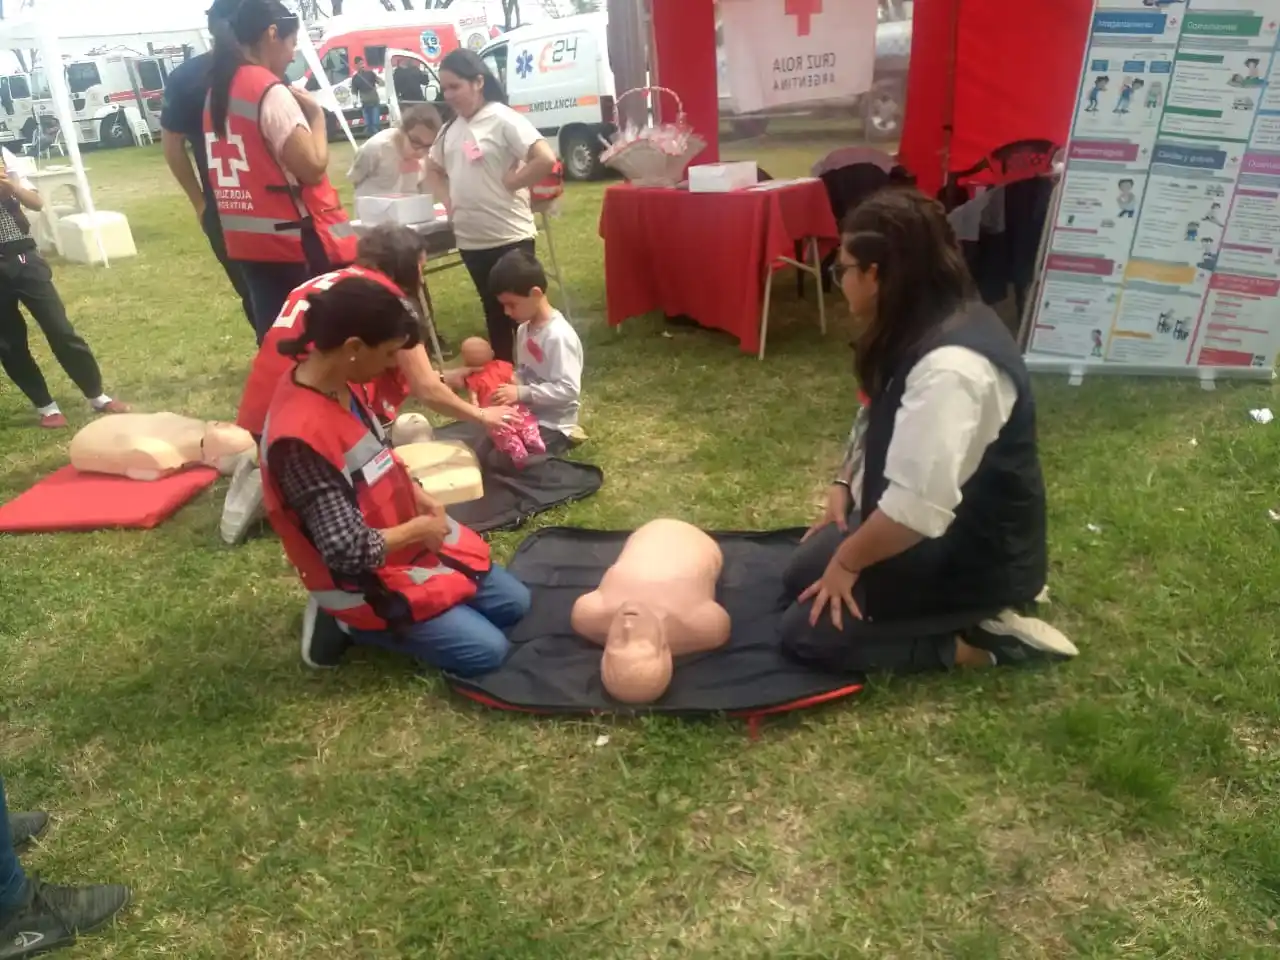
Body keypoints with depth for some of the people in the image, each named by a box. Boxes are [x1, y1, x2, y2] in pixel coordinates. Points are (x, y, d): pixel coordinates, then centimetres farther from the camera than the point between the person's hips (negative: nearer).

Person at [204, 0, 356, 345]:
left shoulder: (218, 89, 12)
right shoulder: (270, 91, -14)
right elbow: (313, 167, -18)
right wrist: (316, 115, -4)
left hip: (248, 239, 8)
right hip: (296, 240, -8)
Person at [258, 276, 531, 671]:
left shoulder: (340, 384, -6)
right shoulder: (301, 437, -33)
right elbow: (349, 552, -31)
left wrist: (419, 496, -2)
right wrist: (418, 528, -15)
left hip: (406, 538, 8)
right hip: (367, 579, -8)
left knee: (514, 604, 11)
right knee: (487, 651, -7)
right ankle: (353, 621, 4)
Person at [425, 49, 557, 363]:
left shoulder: (503, 119, -11)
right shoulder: (451, 128, 10)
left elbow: (546, 160, -22)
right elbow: (434, 169, 26)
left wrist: (510, 182, -14)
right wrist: (448, 200, 9)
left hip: (509, 236, -7)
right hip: (470, 239, 7)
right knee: (494, 312, 16)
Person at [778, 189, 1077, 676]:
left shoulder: (951, 367, -34)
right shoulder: (925, 325, -2)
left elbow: (916, 509, -34)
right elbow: (880, 424, 15)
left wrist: (848, 561, -18)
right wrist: (844, 484, 7)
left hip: (971, 555, -10)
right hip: (937, 533, 10)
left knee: (805, 633, -8)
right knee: (801, 576, 14)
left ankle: (982, 640, -3)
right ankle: (966, 614, 16)